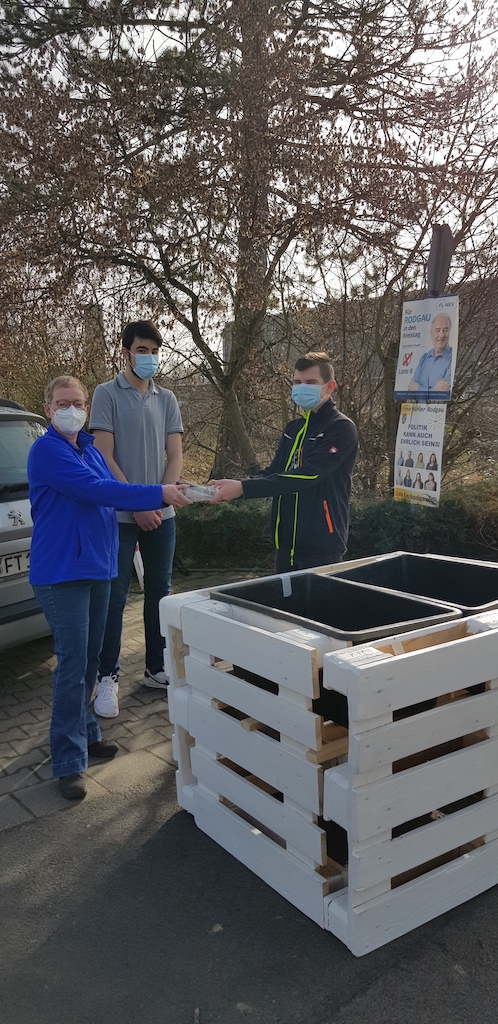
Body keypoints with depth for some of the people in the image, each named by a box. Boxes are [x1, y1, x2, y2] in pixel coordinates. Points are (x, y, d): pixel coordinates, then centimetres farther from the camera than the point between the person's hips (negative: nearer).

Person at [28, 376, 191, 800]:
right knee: (73, 663, -6)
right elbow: (94, 490, -23)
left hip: (97, 566, 8)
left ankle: (86, 732, 31)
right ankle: (69, 762, 3)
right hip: (62, 571, -8)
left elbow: (105, 494, 20)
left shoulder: (90, 448, 13)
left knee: (90, 658, 16)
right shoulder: (48, 450, -14)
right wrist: (158, 494, -23)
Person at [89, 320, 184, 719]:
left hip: (161, 513, 5)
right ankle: (108, 678, 9)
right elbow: (104, 457, -9)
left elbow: (175, 457, 7)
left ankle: (157, 668, 23)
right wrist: (138, 504, -13)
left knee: (159, 592, 11)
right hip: (120, 514, -4)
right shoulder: (107, 394, -2)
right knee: (114, 597, -1)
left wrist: (158, 500, -7)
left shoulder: (167, 400, 11)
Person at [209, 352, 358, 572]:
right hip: (286, 543, 7)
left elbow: (306, 476, -22)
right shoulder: (293, 429, 14)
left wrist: (244, 488, -28)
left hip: (321, 546, -7)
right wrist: (233, 486, -13)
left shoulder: (341, 428, -11)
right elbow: (273, 473, 7)